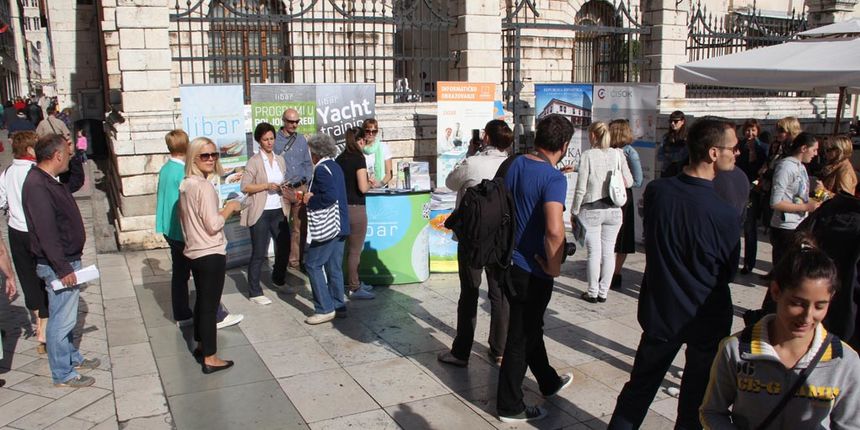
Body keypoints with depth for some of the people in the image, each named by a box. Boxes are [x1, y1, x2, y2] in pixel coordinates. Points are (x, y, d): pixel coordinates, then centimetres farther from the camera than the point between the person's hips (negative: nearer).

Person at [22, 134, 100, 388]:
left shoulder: (49, 181, 11)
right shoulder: (37, 186, -21)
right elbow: (46, 232, -25)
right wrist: (62, 268, -24)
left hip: (67, 261, 10)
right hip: (58, 265, -10)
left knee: (67, 316, 22)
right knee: (61, 320, 0)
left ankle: (72, 358, 37)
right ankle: (62, 374, 10)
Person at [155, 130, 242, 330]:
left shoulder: (164, 169, 5)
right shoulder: (183, 172, -20)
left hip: (170, 230, 8)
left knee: (179, 272, 14)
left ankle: (182, 315, 21)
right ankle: (217, 316, 5)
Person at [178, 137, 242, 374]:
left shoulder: (185, 185, 9)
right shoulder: (204, 186, -20)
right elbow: (213, 225, -23)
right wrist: (230, 208, -9)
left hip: (194, 252, 9)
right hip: (211, 254, -9)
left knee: (201, 300, 21)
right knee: (210, 305, -2)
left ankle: (201, 346, 35)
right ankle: (210, 358, 6)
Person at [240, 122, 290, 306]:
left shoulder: (280, 160, 11)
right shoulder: (254, 161, -6)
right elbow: (245, 187, -11)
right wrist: (267, 186, -19)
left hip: (279, 211, 6)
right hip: (261, 213, -6)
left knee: (285, 246, 12)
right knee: (259, 253, 0)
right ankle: (254, 292, 10)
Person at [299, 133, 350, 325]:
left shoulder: (321, 169, -15)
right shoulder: (335, 167, 13)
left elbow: (330, 197, -26)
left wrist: (310, 200, -12)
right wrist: (311, 196, 10)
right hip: (339, 225, 9)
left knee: (313, 264, -2)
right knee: (334, 266, 13)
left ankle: (325, 309, -2)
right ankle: (338, 305, 18)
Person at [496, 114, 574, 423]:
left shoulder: (516, 164, 2)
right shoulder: (554, 178, -22)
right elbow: (554, 229, -35)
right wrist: (554, 266, -19)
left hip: (511, 259, 8)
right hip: (533, 270, -8)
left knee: (530, 327, 24)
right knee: (521, 337, 6)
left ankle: (549, 382, 46)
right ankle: (510, 407, 20)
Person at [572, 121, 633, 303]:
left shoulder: (588, 156, -11)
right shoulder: (618, 154, -3)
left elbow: (581, 189, -10)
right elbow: (629, 182, 2)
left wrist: (574, 211, 0)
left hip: (591, 210, -3)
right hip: (613, 210, 3)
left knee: (594, 252, 4)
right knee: (608, 252, 10)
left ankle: (593, 292, 13)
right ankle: (603, 291, 17)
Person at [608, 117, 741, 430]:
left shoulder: (655, 192, -13)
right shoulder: (725, 215, -23)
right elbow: (728, 272, -7)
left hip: (660, 311, 3)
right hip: (706, 320, -3)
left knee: (640, 387, 19)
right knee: (696, 401, 17)